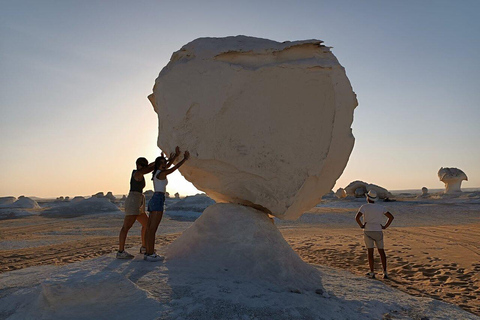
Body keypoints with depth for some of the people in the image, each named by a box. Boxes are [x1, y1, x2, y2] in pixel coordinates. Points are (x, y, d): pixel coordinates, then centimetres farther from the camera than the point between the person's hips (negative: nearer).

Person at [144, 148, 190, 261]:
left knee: (149, 228, 7)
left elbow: (169, 165, 29)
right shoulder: (162, 173, -7)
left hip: (153, 200, 9)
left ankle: (148, 252, 12)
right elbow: (175, 167, -1)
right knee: (153, 229, -10)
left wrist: (176, 155, 31)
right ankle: (151, 254, -8)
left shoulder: (156, 173, 17)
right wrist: (185, 159, 9)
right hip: (158, 200, -9)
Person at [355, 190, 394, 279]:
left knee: (370, 252, 2)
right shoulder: (381, 207, 5)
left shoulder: (364, 207, -7)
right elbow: (391, 217, 2)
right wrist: (385, 226, 6)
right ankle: (385, 272, 9)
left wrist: (361, 225, -6)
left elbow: (357, 217, -21)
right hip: (378, 232, 3)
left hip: (368, 231, -3)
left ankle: (372, 273, 4)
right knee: (381, 251, 13)